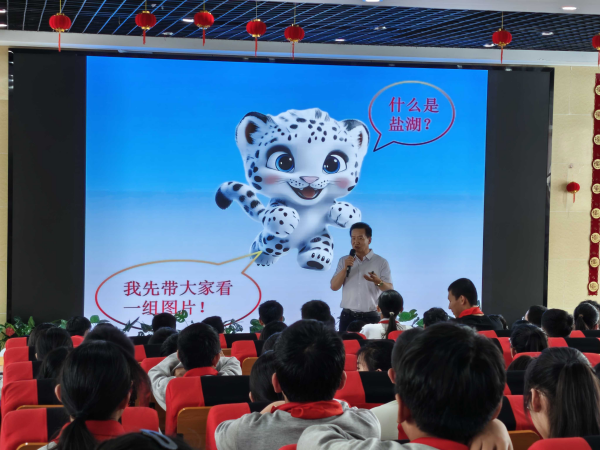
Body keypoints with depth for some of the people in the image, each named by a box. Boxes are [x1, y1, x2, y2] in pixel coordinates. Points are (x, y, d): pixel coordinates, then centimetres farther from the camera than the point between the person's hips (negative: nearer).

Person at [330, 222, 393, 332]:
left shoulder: (381, 262, 1)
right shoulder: (344, 261, 9)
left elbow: (390, 290, -3)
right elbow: (334, 286, 2)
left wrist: (378, 282, -24)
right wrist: (345, 268, -12)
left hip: (370, 317, -2)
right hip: (348, 316, 2)